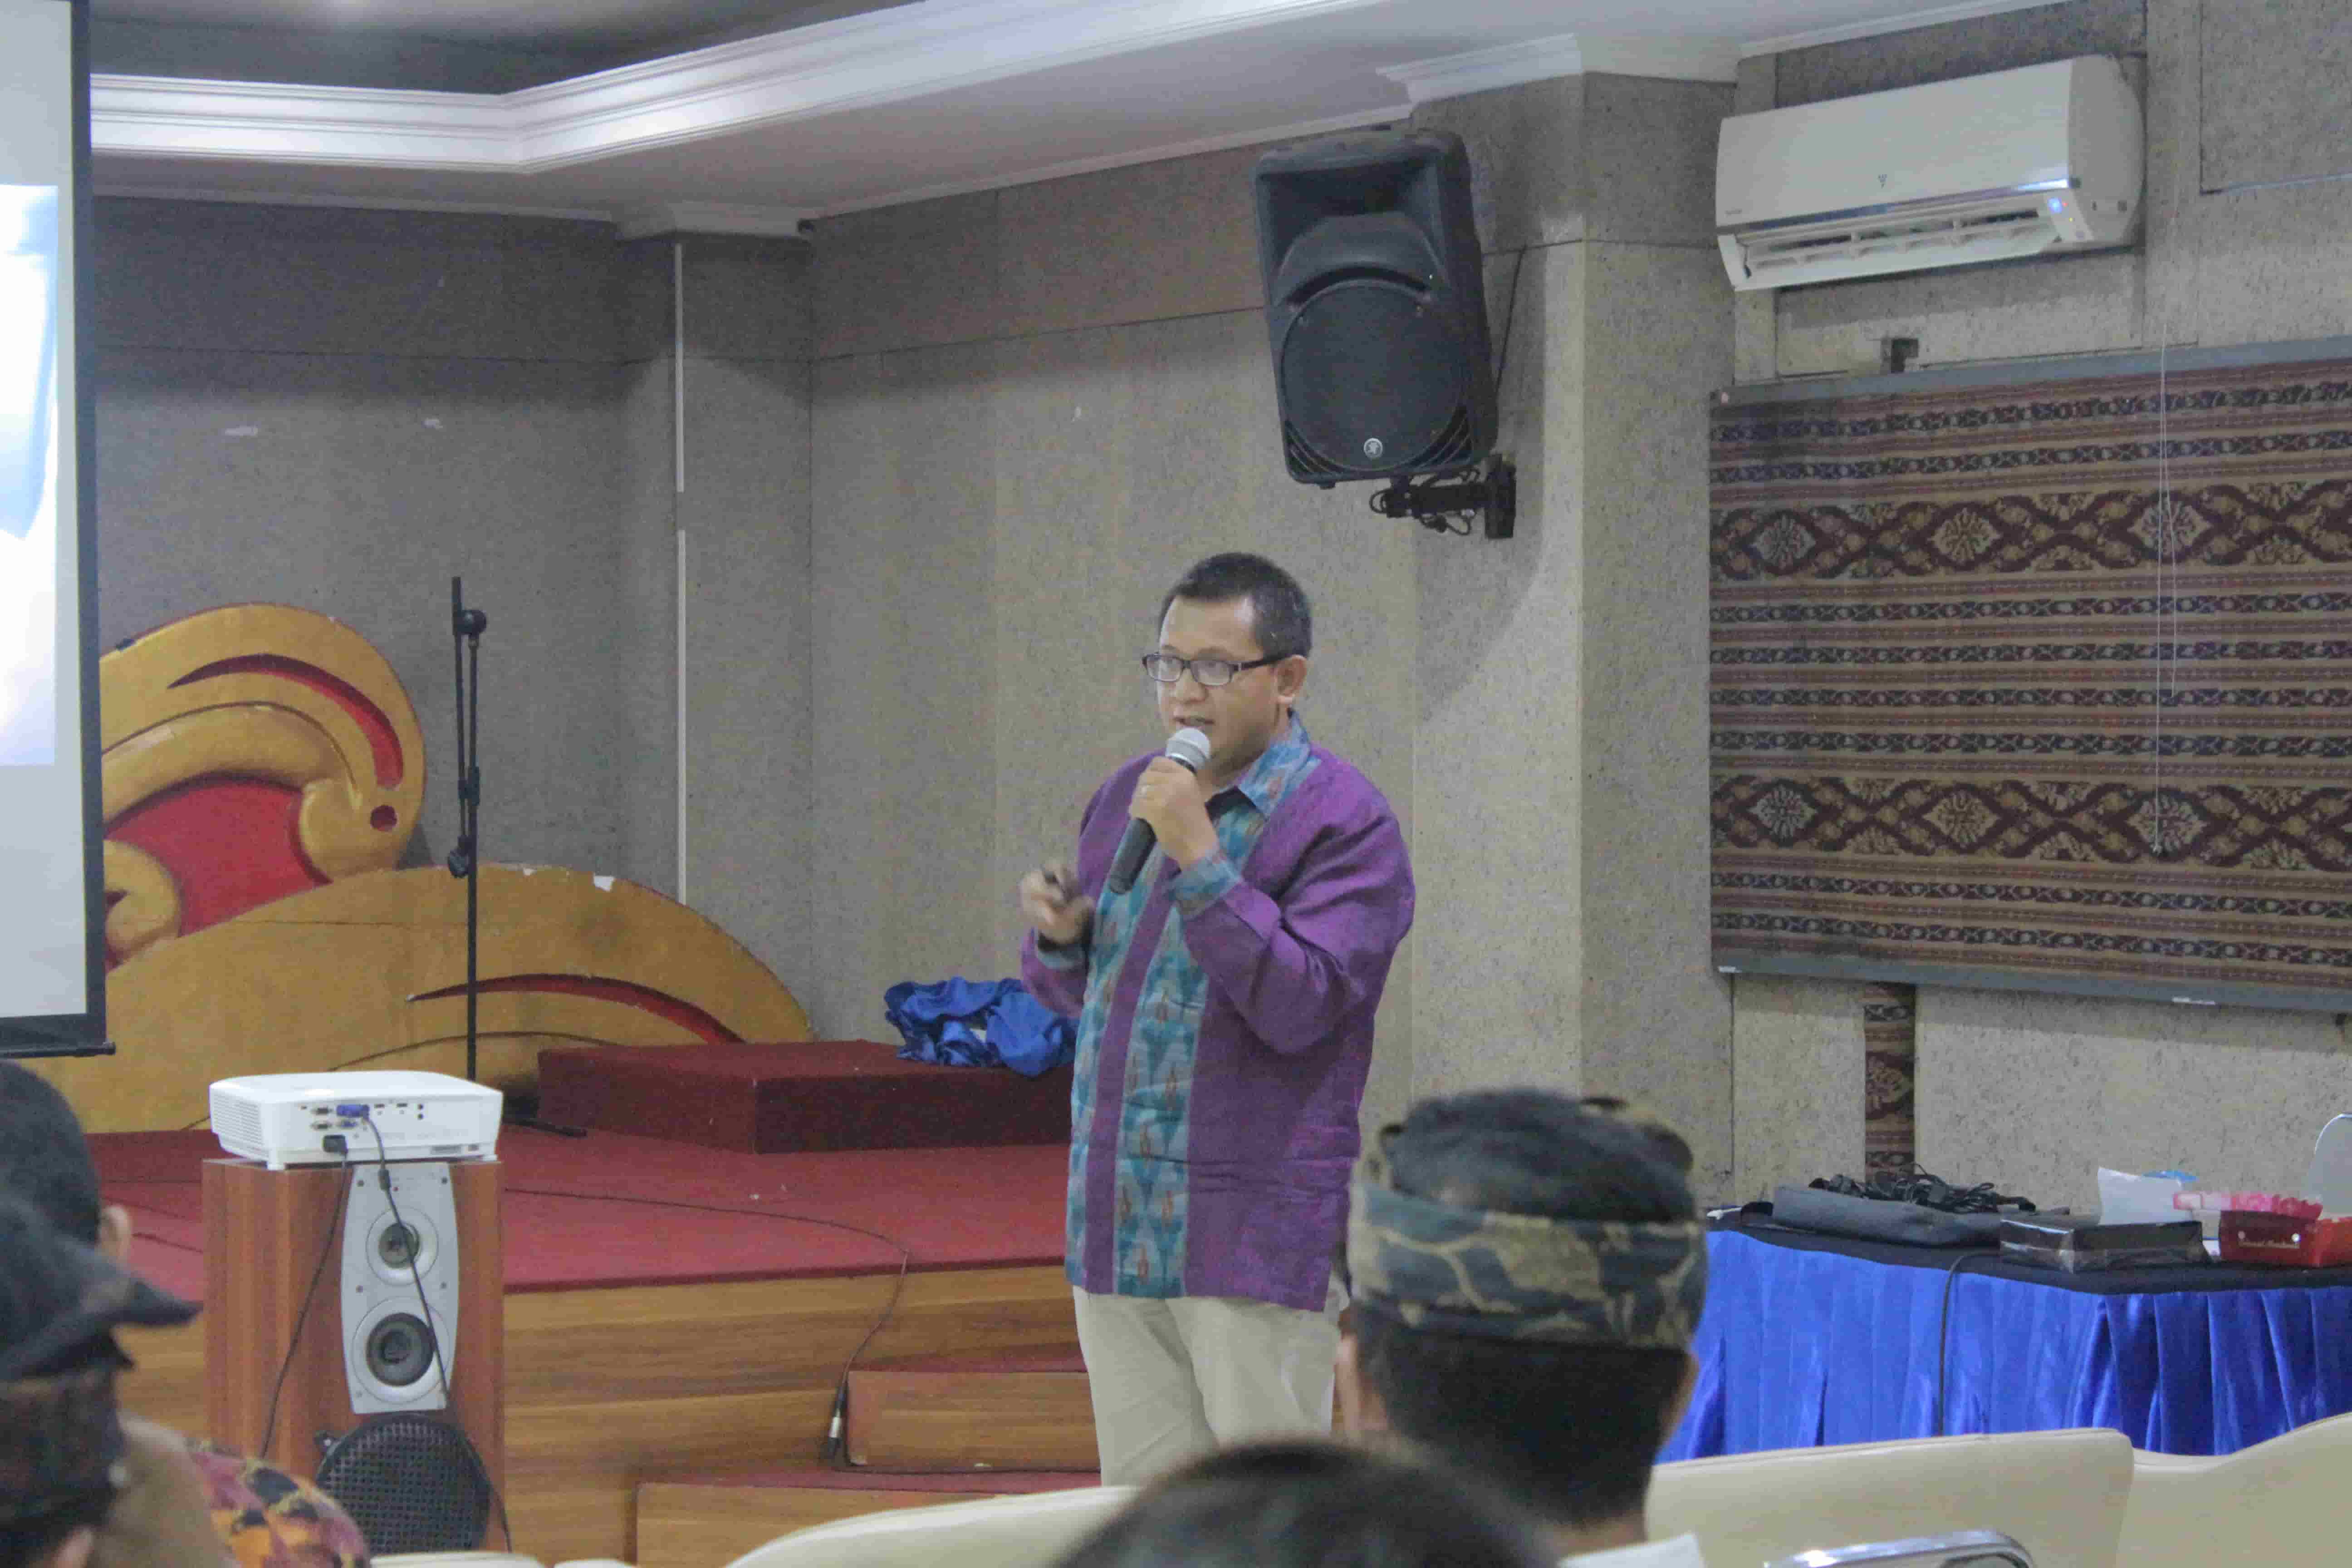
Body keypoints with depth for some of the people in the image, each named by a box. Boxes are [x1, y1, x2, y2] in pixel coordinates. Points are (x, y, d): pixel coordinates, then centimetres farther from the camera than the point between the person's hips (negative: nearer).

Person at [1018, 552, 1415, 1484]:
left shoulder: (1343, 821, -8)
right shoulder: (1126, 796, 13)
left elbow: (1302, 1005, -20)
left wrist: (1199, 858, -22)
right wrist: (1058, 935, 0)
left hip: (1257, 1235, -7)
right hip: (1115, 1229, 7)